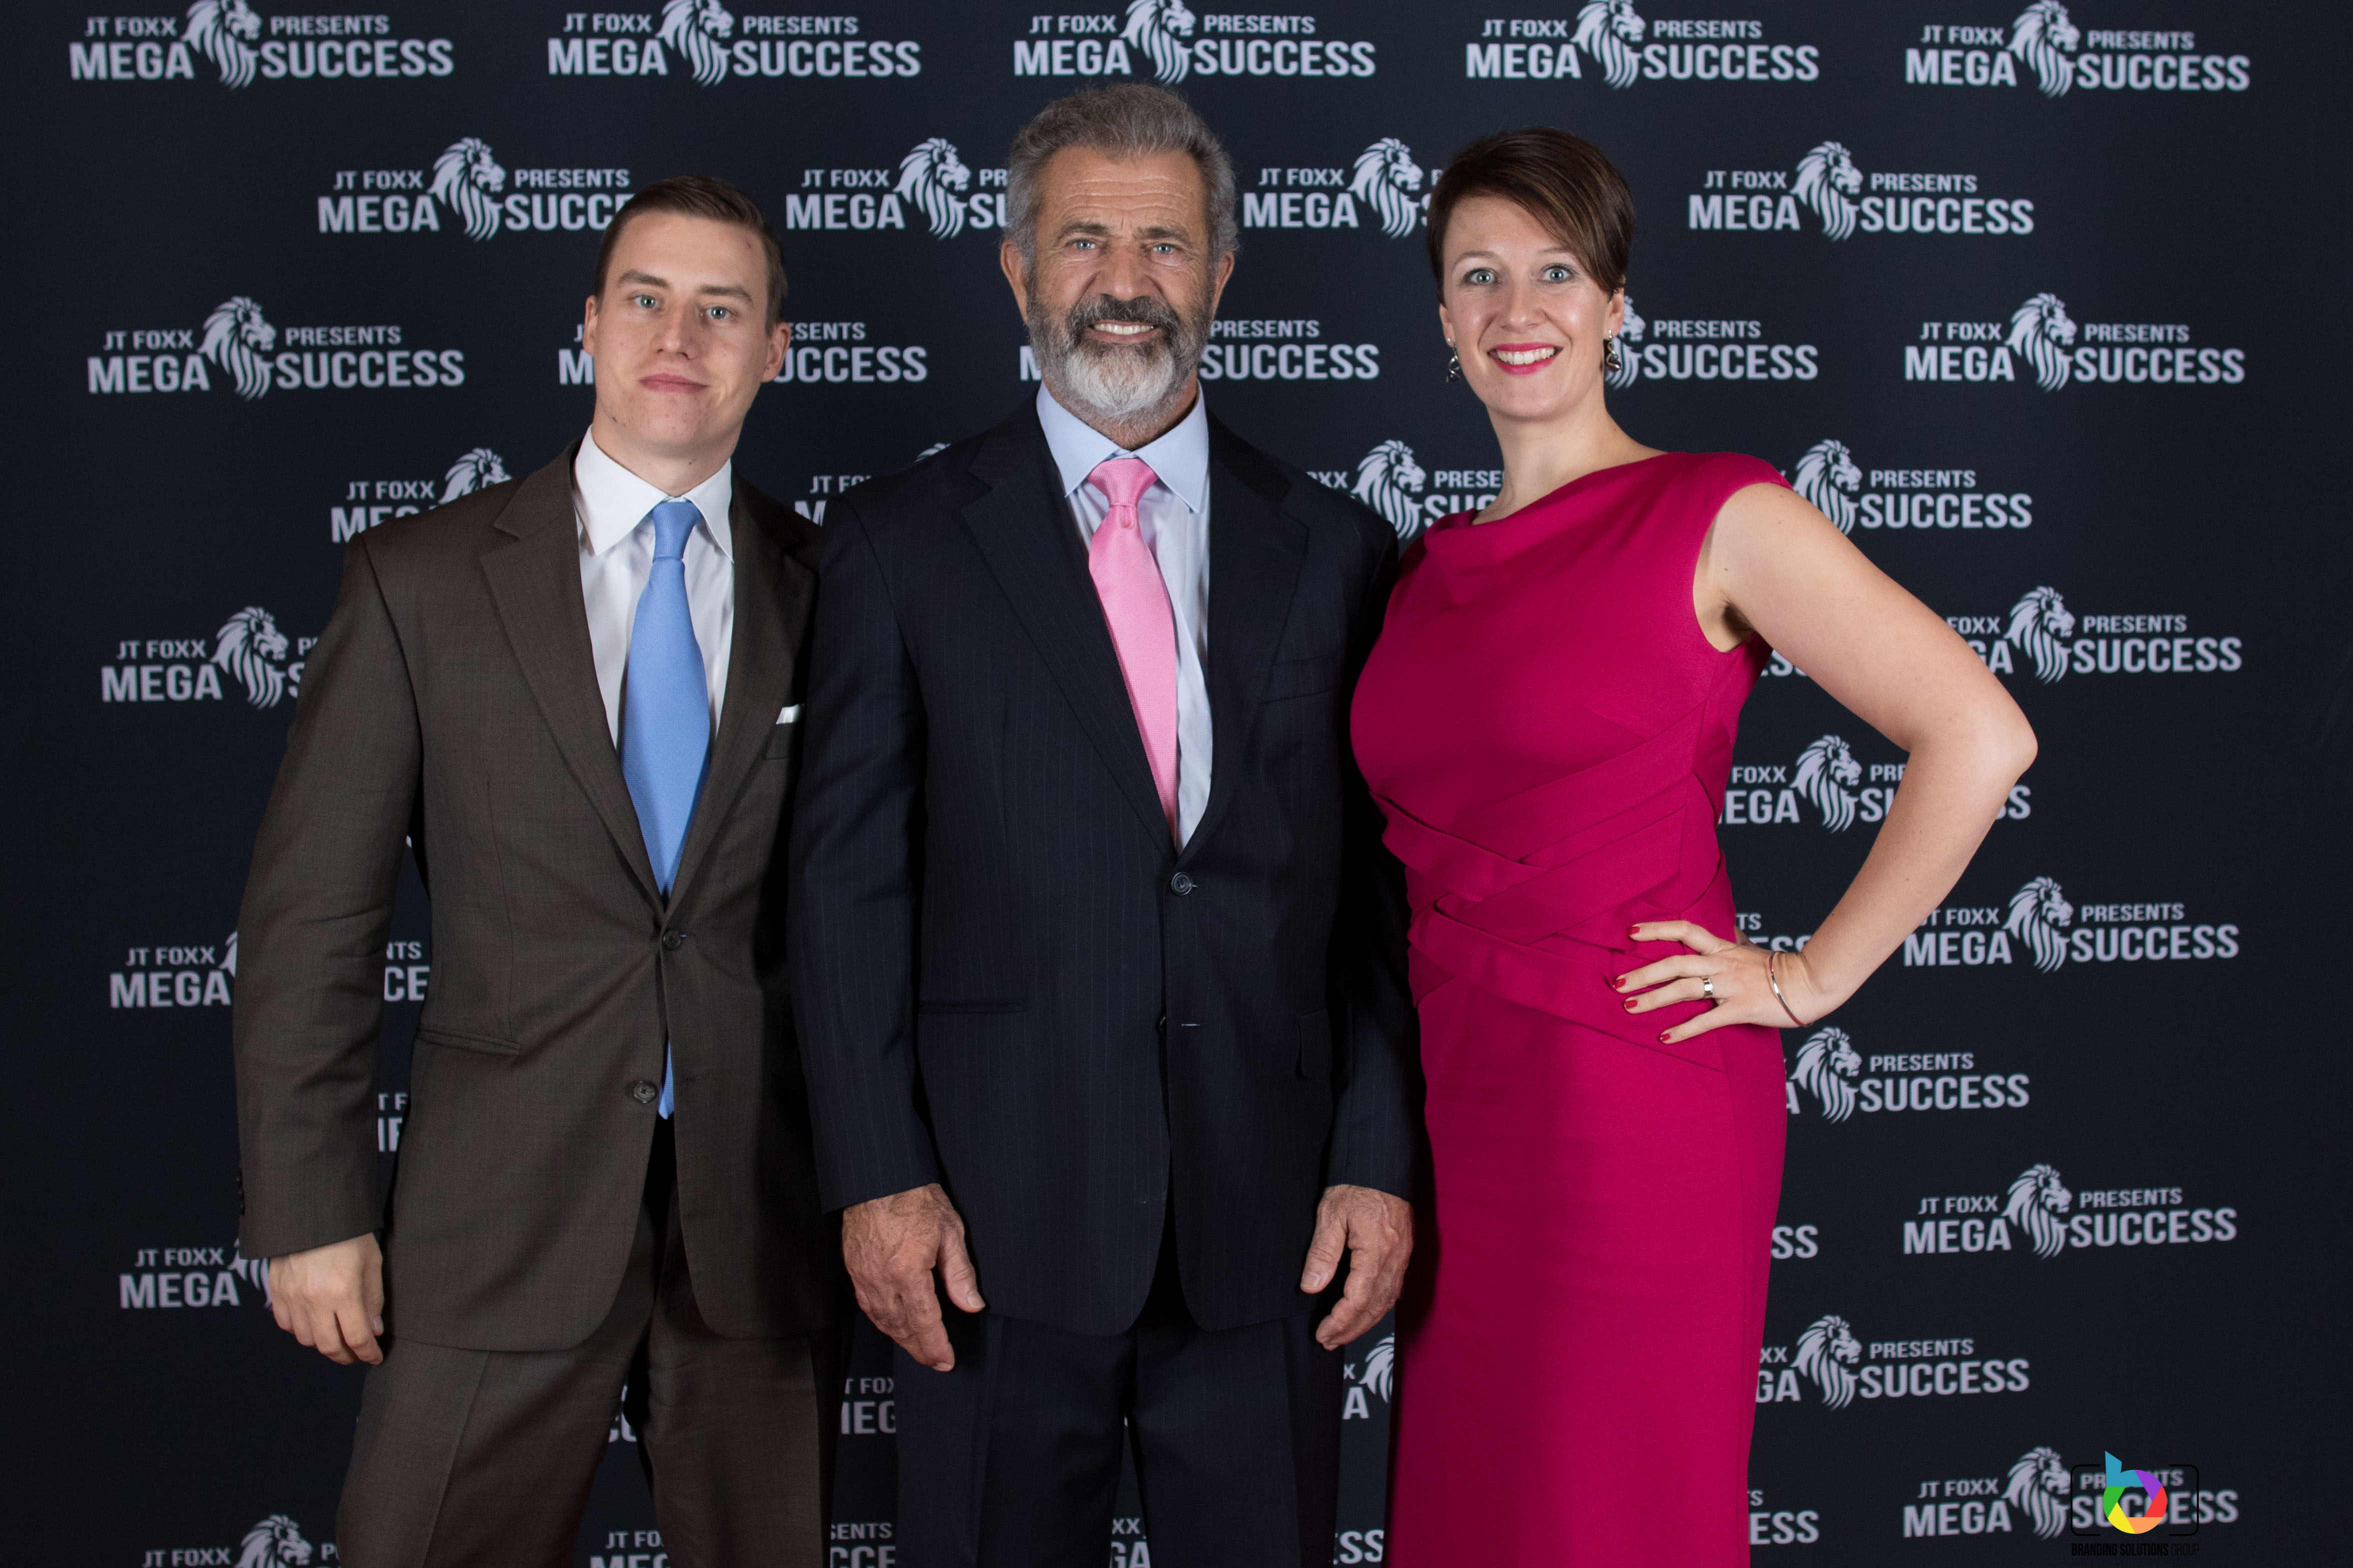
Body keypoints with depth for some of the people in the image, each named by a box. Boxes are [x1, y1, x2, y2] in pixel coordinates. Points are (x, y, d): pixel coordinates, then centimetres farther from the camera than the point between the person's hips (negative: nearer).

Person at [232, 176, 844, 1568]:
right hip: (502, 1228, -1)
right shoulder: (420, 582, 0)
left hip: (767, 1229, 1)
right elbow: (313, 918, 0)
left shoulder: (832, 594, 4)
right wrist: (311, 1212, -4)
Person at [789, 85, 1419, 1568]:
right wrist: (878, 1177, -7)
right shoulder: (901, 542, 3)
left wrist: (1381, 1164, -1)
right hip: (1003, 1220, -1)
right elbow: (848, 881, 0)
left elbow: (1383, 887, 6)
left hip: (1269, 1222, 2)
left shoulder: (1335, 549, 7)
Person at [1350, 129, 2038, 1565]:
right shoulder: (1432, 569, 12)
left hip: (1632, 1108, -6)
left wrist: (1809, 980, -10)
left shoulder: (1720, 517, -7)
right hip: (1454, 1098, 6)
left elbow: (1980, 737, -12)